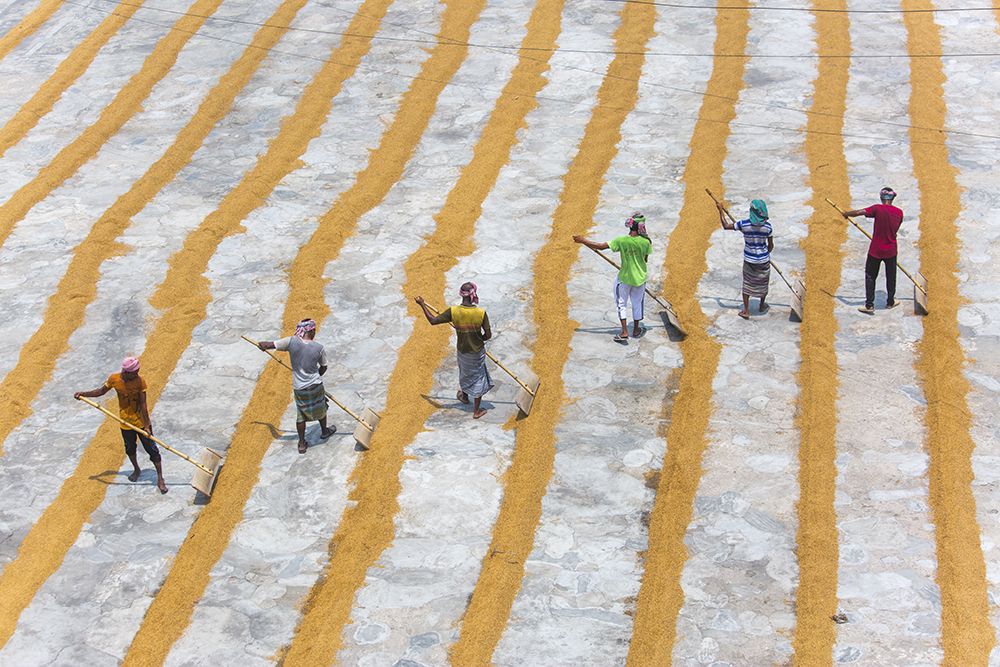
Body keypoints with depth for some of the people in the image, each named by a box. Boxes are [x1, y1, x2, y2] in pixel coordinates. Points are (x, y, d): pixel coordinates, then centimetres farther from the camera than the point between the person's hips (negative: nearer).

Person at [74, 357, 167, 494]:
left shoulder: (140, 381, -21)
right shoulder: (114, 379, -15)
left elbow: (143, 404, -19)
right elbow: (101, 391, 3)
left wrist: (146, 425, -20)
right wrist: (83, 394, -9)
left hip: (141, 421, -3)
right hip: (126, 422, 3)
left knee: (152, 449, 0)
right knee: (130, 448, 20)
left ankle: (160, 479, 10)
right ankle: (136, 470, 48)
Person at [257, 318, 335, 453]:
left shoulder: (292, 342, -17)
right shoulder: (319, 348, -15)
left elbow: (270, 345, -15)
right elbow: (323, 367, 1)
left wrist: (262, 344, 8)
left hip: (299, 388, 1)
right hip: (316, 386, -1)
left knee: (301, 414, 18)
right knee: (320, 408, 26)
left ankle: (302, 444, 26)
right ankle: (324, 431, 50)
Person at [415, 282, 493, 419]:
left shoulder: (453, 311, -22)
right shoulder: (481, 313, -24)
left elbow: (433, 320, -14)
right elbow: (488, 335, -18)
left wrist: (422, 305, -3)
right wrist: (479, 339, 5)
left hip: (462, 350, 2)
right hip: (478, 352, -2)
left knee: (464, 373, 30)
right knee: (478, 378, 16)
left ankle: (464, 396, 56)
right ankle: (476, 411, 27)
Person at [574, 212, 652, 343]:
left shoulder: (621, 241, -23)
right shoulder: (646, 242, -16)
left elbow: (601, 246, -17)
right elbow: (646, 260, -1)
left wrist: (583, 241, -6)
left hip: (625, 278, -2)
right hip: (640, 278, 2)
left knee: (622, 304, 15)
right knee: (637, 303, 21)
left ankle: (624, 332, 10)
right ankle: (636, 330, 35)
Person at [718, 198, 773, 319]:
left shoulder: (744, 224, -20)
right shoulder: (767, 226, -17)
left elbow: (726, 226, -6)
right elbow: (771, 246, -6)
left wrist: (720, 210, 4)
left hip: (749, 260, 0)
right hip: (763, 259, 0)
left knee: (747, 284, 16)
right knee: (763, 282, 23)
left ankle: (746, 311, 19)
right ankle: (762, 305, 43)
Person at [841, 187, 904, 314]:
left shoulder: (877, 209, -16)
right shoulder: (899, 212, -2)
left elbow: (858, 212, -20)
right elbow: (895, 230, 9)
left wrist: (847, 213, -1)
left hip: (875, 250, -3)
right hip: (891, 250, 3)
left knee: (870, 276, 7)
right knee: (891, 276, 19)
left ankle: (869, 305, 4)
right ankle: (890, 302, 33)